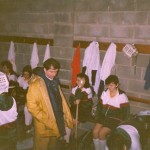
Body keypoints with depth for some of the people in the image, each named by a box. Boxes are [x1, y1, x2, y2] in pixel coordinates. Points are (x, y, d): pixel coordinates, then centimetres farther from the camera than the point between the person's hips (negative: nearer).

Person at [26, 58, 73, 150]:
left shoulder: (55, 82, 8)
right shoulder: (36, 84, -16)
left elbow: (61, 100, 11)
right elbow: (31, 106, -20)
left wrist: (68, 117, 6)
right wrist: (45, 120, -22)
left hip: (57, 123, 7)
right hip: (44, 125, -7)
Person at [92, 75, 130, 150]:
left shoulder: (122, 96, -12)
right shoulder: (104, 93, 2)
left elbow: (125, 113, -9)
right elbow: (99, 106, 10)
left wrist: (120, 124, -12)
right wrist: (98, 118, 1)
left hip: (115, 119, -5)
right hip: (104, 116, 5)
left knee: (101, 133, -21)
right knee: (95, 131, -16)